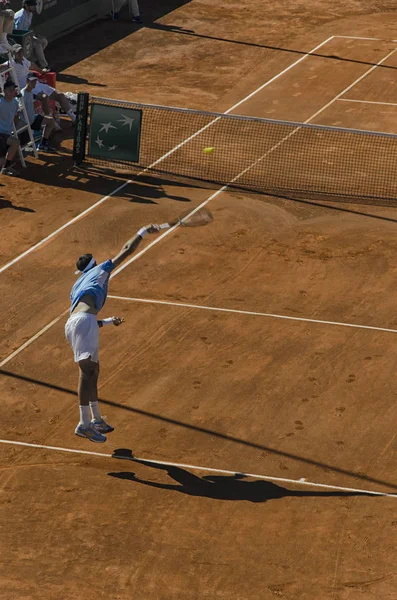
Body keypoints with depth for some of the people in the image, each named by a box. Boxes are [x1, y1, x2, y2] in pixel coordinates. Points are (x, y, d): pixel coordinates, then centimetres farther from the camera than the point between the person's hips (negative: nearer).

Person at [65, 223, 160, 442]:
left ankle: (96, 420, 27)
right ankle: (84, 424, -25)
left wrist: (108, 321, 49)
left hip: (73, 324, 8)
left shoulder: (76, 289, 38)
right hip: (84, 320, -8)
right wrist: (143, 231, 34)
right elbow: (127, 249, 21)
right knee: (87, 370, -16)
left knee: (92, 369, 20)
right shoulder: (99, 270, 22)